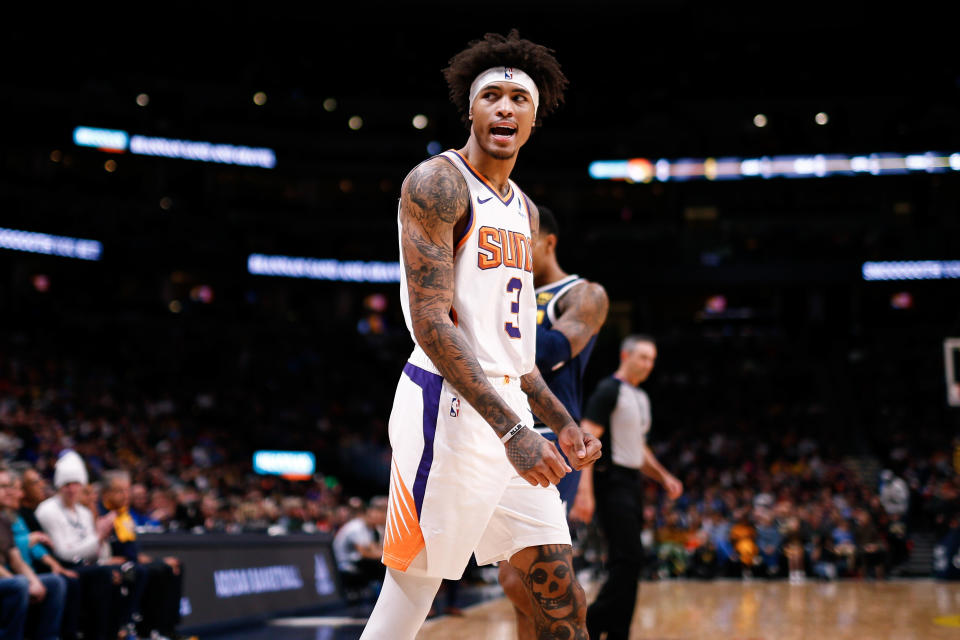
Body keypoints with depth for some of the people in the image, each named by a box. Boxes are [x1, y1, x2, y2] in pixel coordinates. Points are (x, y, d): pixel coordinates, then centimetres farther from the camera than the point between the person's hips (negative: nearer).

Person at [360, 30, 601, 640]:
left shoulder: (525, 211, 18)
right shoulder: (437, 183, -10)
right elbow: (431, 323, -19)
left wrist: (561, 422, 20)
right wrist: (511, 429, -25)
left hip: (509, 407, 9)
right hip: (449, 409, -8)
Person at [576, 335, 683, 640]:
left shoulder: (641, 398, 18)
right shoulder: (608, 391, -9)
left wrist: (664, 477, 15)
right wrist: (585, 491, -25)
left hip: (632, 483, 9)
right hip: (611, 481, -9)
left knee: (626, 562, 8)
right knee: (629, 559, -15)